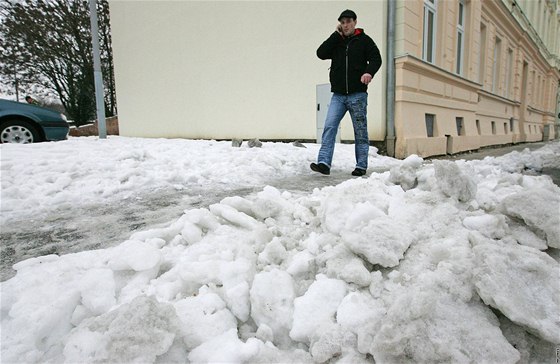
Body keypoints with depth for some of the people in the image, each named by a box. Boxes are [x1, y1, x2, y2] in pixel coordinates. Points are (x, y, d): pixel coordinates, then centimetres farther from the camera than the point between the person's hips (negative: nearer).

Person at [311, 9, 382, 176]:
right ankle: (324, 163, -15)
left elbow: (376, 58, -3)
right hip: (338, 95, 3)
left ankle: (361, 166, 10)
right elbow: (321, 53, 0)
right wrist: (336, 35, -1)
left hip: (358, 95, -2)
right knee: (329, 127, -11)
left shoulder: (364, 40, 6)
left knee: (360, 131, 3)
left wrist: (369, 72, -23)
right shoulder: (335, 41, 15)